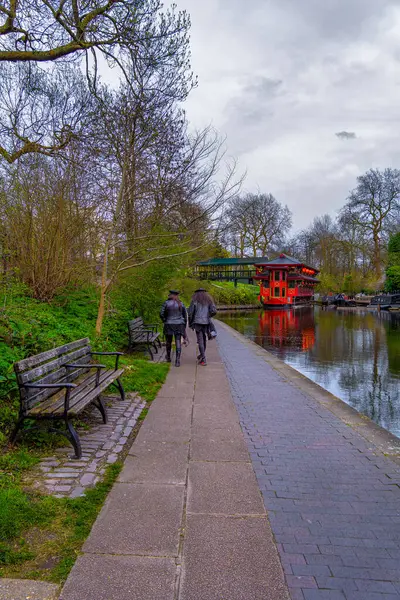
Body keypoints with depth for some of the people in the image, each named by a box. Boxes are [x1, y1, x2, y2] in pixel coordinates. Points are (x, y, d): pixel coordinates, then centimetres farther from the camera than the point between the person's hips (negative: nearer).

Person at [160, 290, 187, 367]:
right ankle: (177, 361, -10)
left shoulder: (166, 303, -7)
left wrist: (165, 321, 9)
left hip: (169, 325, -1)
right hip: (179, 325, 2)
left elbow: (161, 314, -9)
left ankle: (168, 357, 35)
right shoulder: (181, 304, 3)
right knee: (178, 343, 0)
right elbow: (185, 316, 5)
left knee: (168, 342, 17)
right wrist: (184, 327, 13)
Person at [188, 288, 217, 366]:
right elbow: (214, 311, -3)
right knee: (204, 339, 19)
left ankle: (204, 360, -8)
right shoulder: (209, 300, 9)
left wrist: (190, 323, 9)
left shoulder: (194, 301, 2)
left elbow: (190, 313, -3)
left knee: (200, 341, -3)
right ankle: (202, 355, 34)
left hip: (198, 322, -3)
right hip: (206, 322, 3)